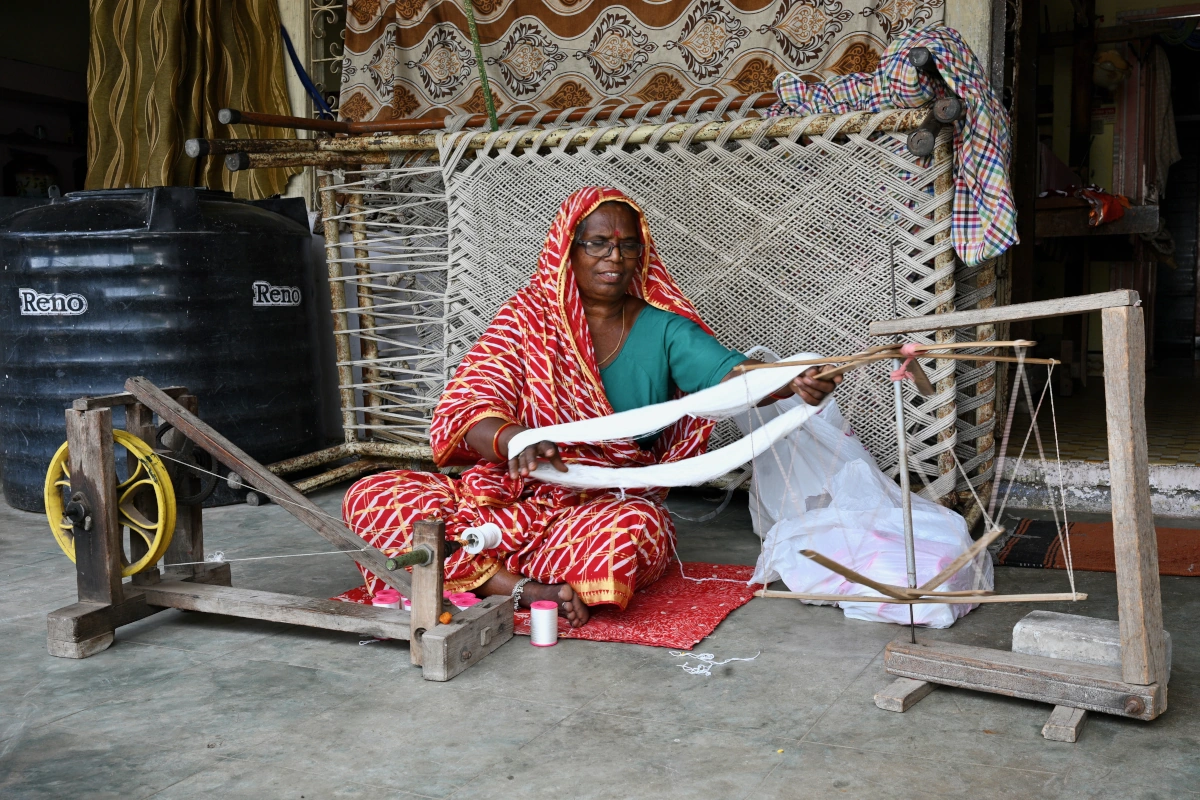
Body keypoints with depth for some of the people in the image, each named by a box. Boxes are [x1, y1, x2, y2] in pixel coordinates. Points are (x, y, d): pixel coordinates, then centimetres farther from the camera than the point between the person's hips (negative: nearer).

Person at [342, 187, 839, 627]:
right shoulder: (528, 317, 2)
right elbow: (467, 411, -10)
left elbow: (728, 377, -15)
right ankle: (531, 589, -24)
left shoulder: (663, 329, 2)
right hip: (518, 496, 2)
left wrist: (788, 383, -39)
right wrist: (516, 441, -34)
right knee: (371, 498, -18)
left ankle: (477, 577, -16)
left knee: (625, 533, -39)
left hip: (613, 500, -1)